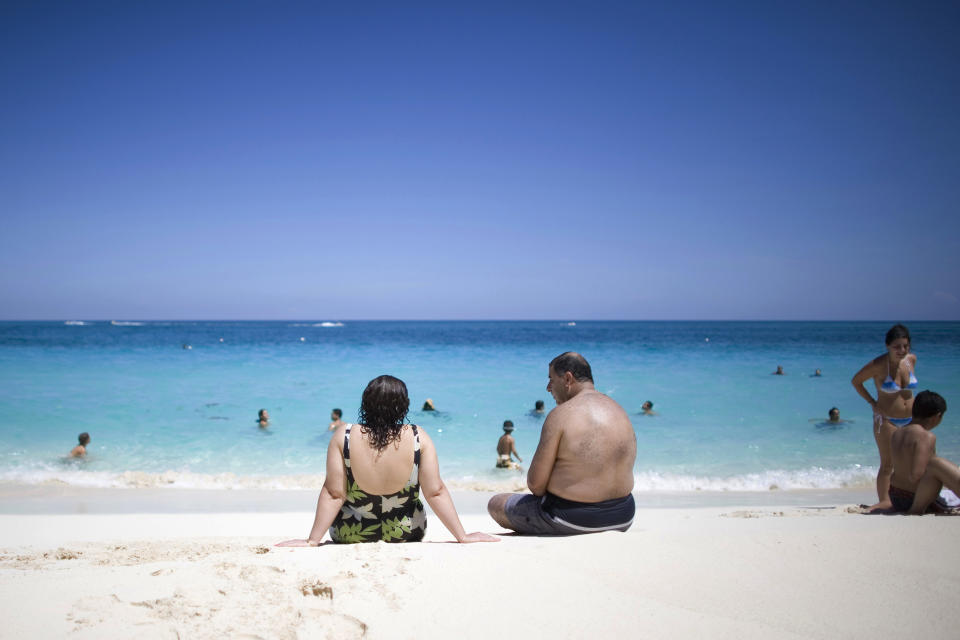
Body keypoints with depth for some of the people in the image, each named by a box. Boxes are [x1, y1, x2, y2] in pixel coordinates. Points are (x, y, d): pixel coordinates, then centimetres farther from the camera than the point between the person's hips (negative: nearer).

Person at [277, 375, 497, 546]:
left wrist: (312, 540, -8)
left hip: (349, 535, 0)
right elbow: (436, 492, -15)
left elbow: (333, 493, -17)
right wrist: (462, 536, -7)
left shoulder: (344, 436, -19)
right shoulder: (418, 437, -17)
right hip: (406, 534, 1)